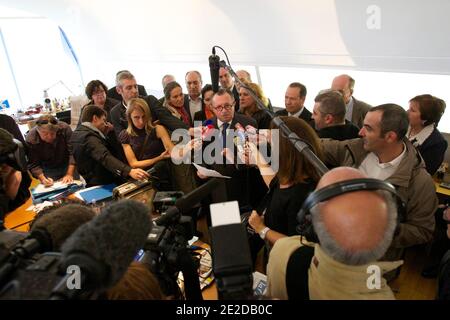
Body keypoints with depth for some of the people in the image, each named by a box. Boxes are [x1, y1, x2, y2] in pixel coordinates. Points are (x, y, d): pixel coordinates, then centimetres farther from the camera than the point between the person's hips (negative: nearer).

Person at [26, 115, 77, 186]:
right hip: (47, 169, 0)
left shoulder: (65, 129, -22)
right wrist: (42, 179, -31)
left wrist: (69, 174, -25)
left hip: (67, 165, 1)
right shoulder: (31, 139, -22)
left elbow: (72, 153, -20)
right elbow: (33, 165, -15)